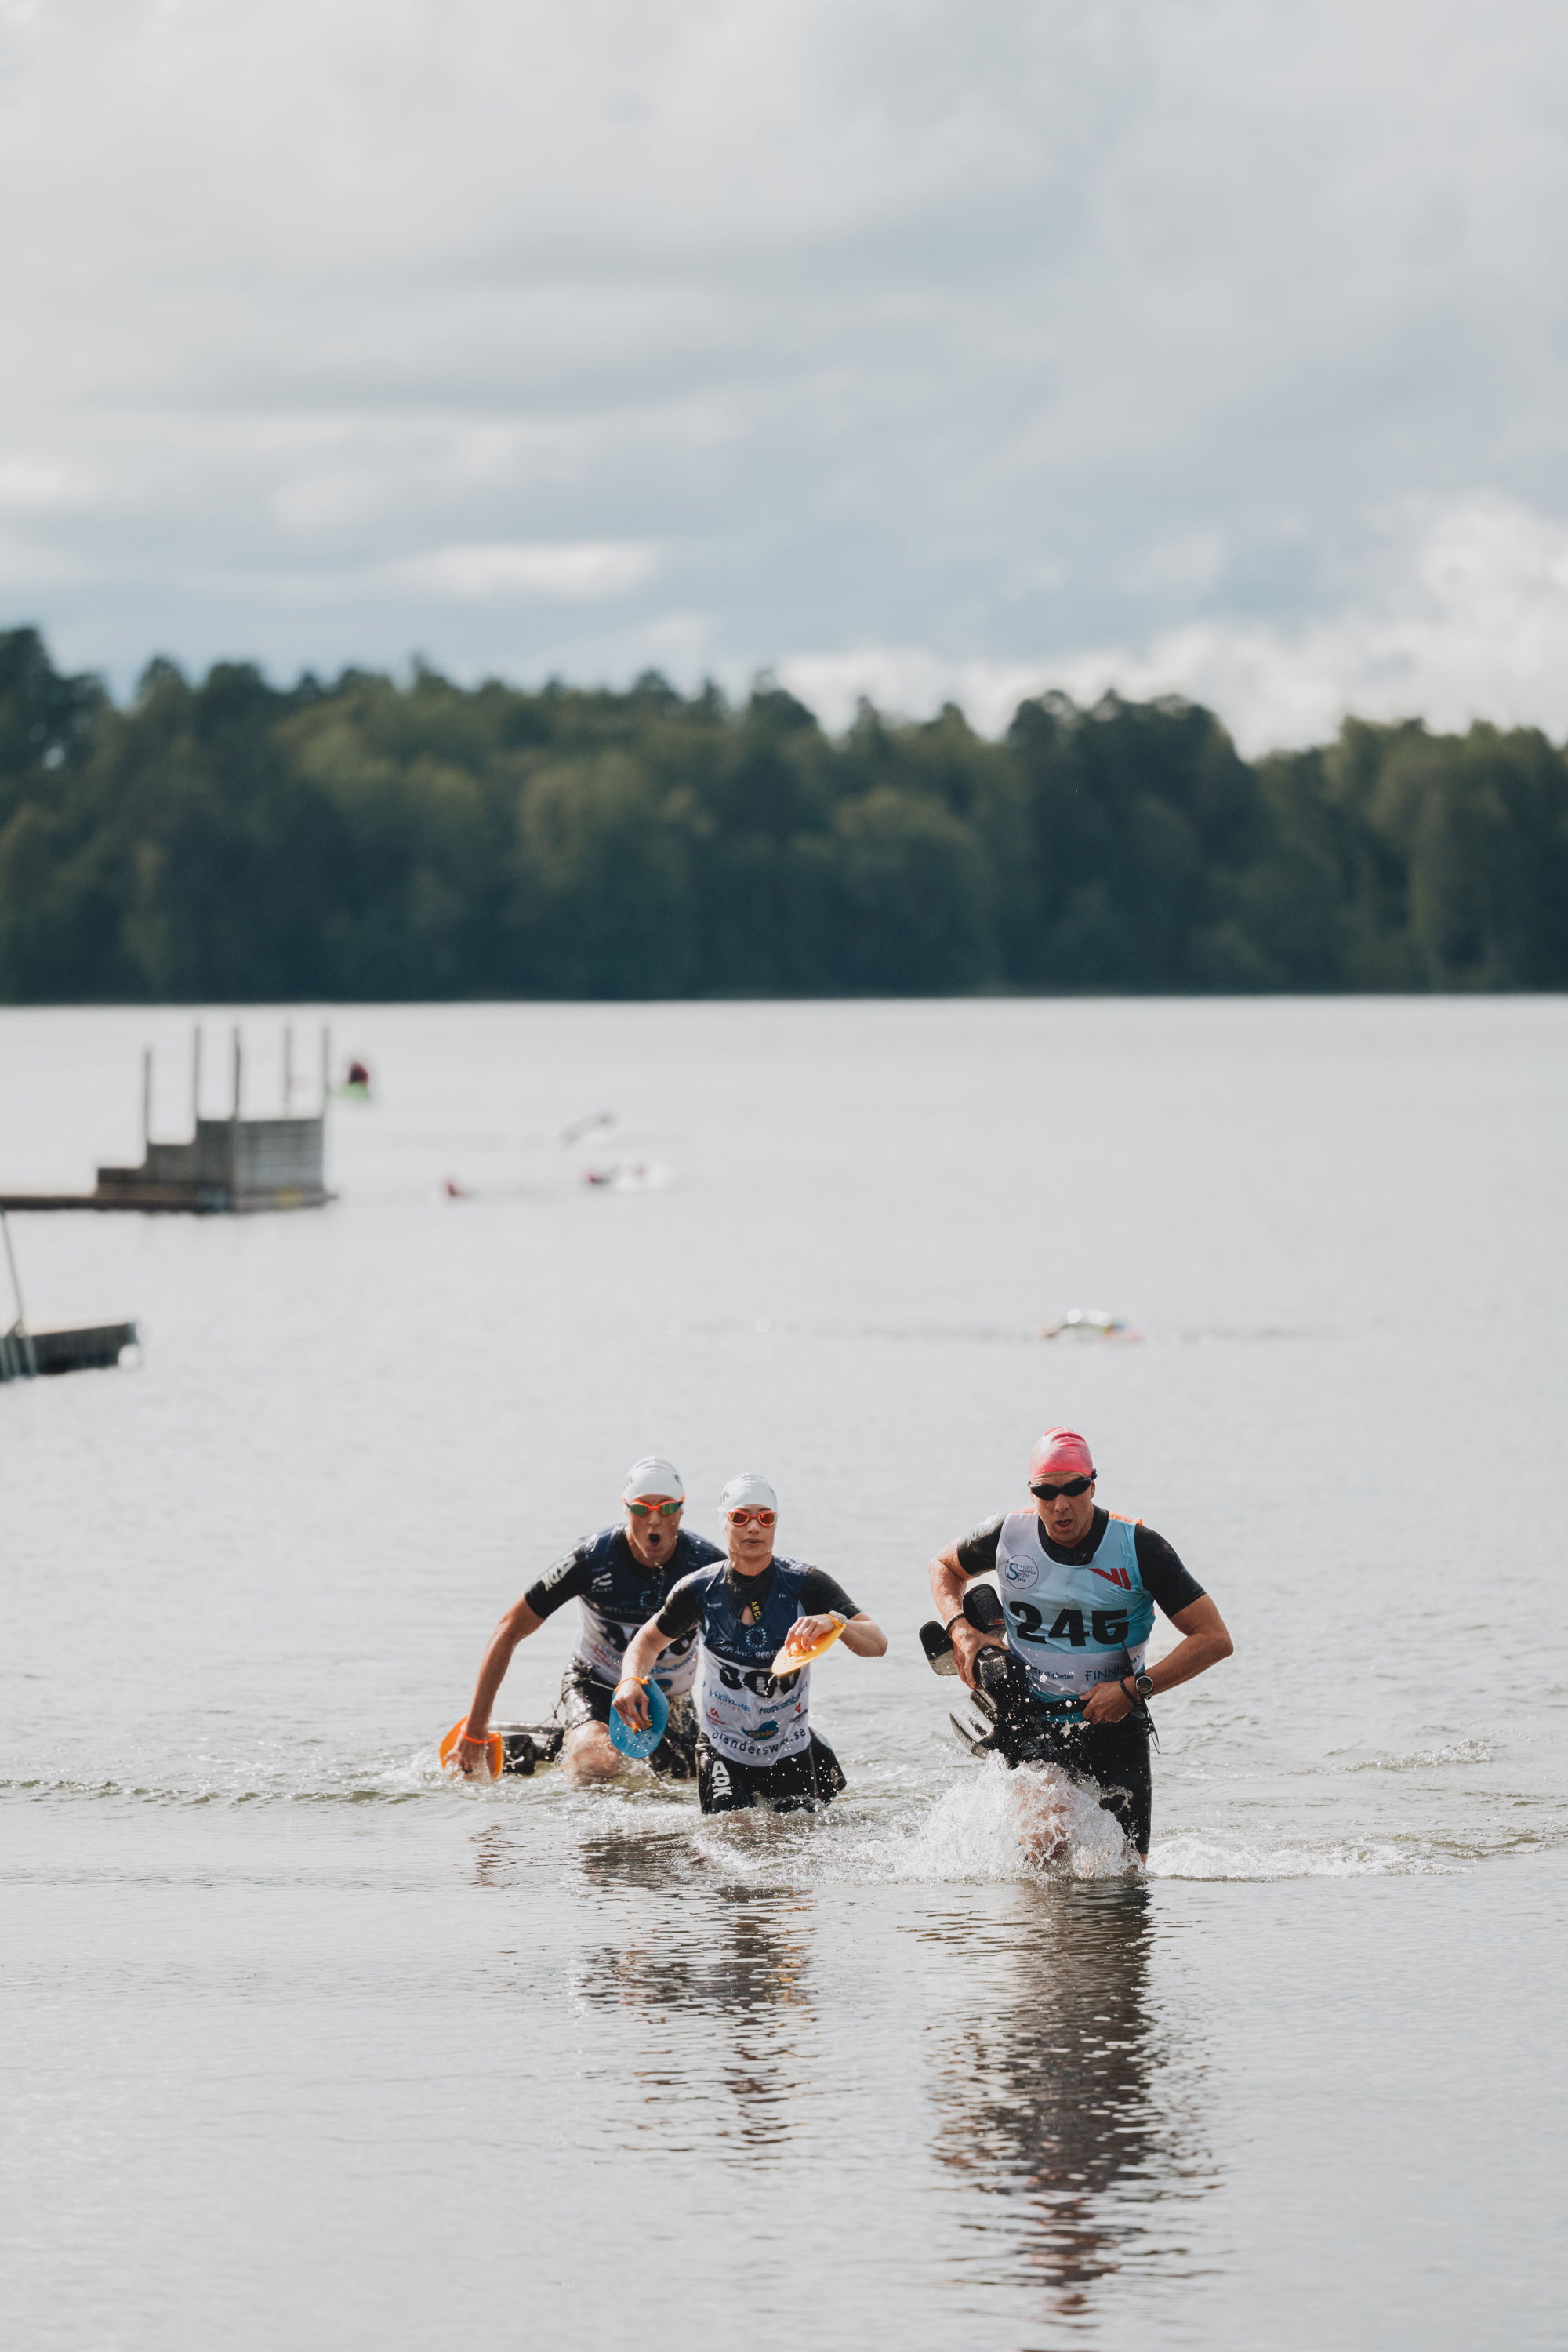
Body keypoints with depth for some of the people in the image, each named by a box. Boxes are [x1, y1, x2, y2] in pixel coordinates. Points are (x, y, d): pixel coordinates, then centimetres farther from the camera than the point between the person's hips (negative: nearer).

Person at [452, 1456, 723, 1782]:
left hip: (670, 1698, 5)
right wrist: (474, 1730, -17)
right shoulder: (592, 1559, -24)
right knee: (598, 1763, -35)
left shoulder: (706, 1563, -18)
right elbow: (510, 1630, -17)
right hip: (595, 1685, -4)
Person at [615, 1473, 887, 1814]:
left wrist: (834, 1622, -42)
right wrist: (632, 1681, -13)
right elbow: (651, 1640, 9)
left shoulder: (804, 1584, -13)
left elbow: (877, 1644, -21)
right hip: (723, 1745, 0)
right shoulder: (701, 1590, -9)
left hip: (791, 1747, 0)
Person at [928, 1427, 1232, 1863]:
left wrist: (1134, 1689, -19)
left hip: (1115, 1727, 0)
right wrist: (960, 1629, -2)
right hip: (1033, 1722, 0)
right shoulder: (1009, 1535, -6)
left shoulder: (1138, 1547, -12)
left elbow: (1214, 1639, -12)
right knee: (1045, 1838, -25)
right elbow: (944, 1566, 18)